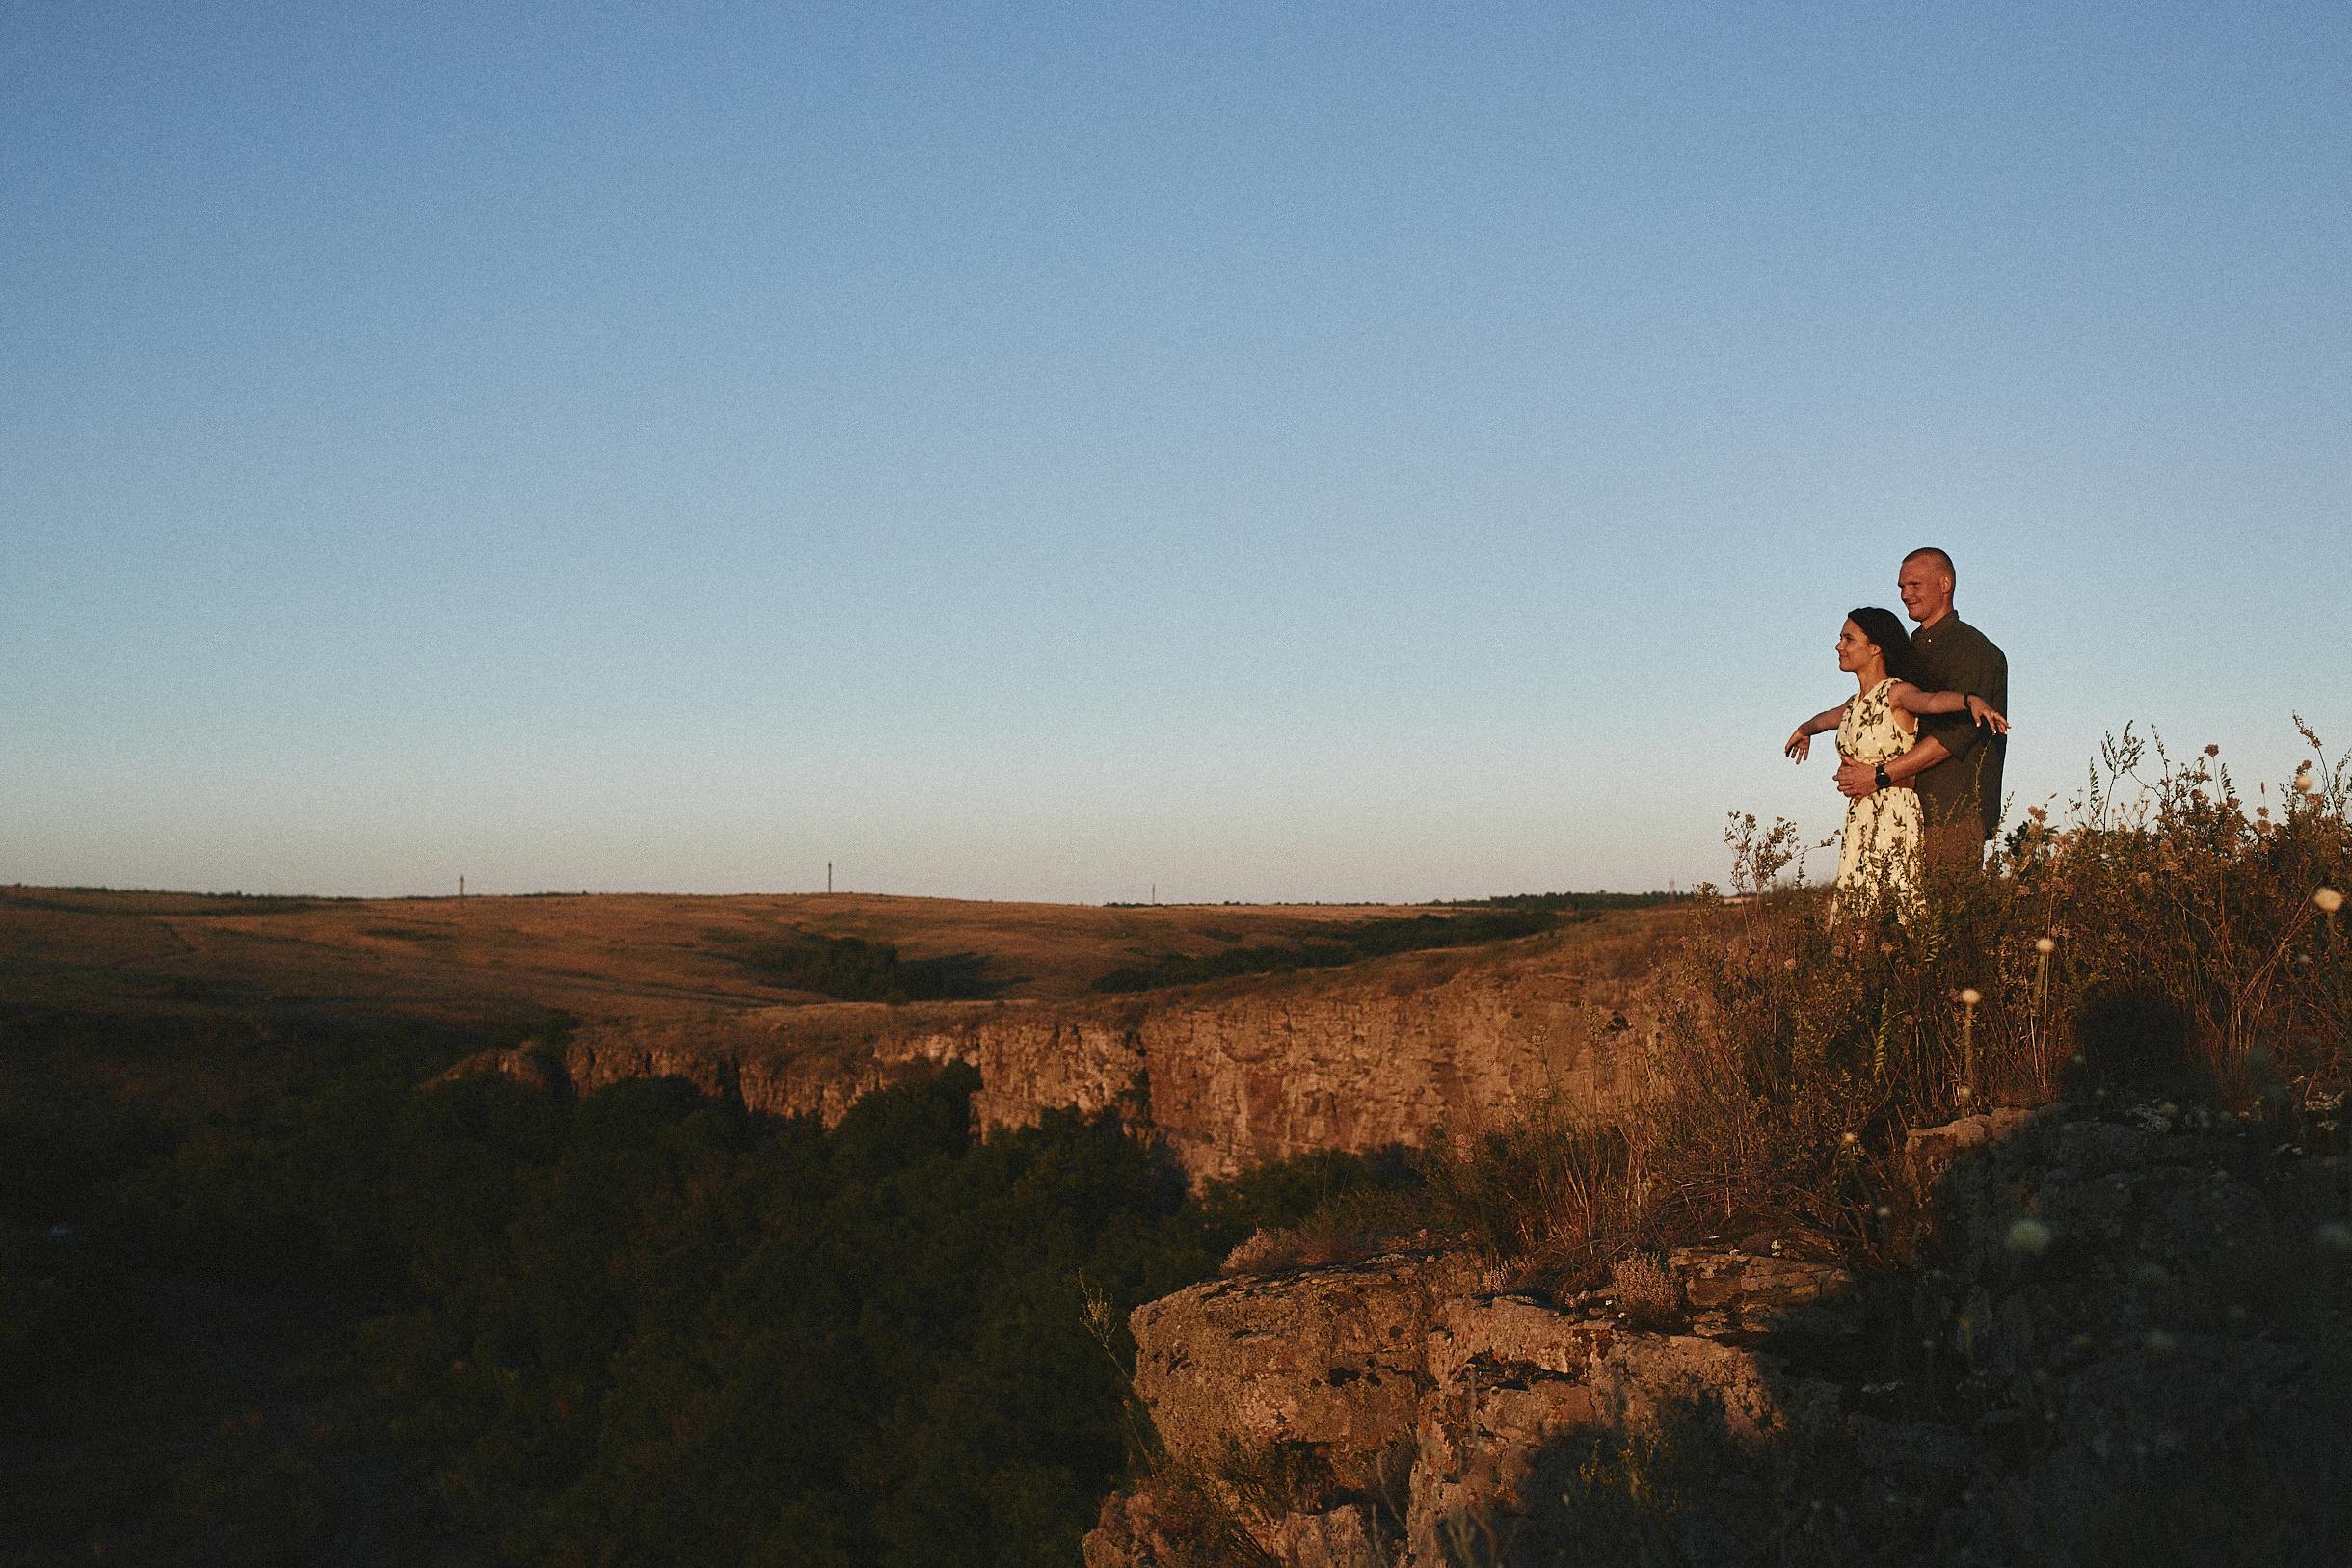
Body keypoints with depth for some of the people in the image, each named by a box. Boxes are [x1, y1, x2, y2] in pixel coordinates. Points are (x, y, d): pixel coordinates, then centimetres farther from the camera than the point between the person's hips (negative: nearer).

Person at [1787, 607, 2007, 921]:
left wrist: (1971, 699, -51)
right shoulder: (1857, 701, 17)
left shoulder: (1897, 693, -7)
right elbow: (1828, 718, 41)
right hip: (1860, 822, 8)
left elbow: (1933, 700, -30)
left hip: (1896, 821, -7)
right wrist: (1805, 730, 62)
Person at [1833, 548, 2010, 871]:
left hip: (1954, 811, -7)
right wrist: (1851, 768, -3)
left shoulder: (1971, 649, -6)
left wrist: (1880, 776, -19)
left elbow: (1954, 734, -17)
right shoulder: (1912, 650, 22)